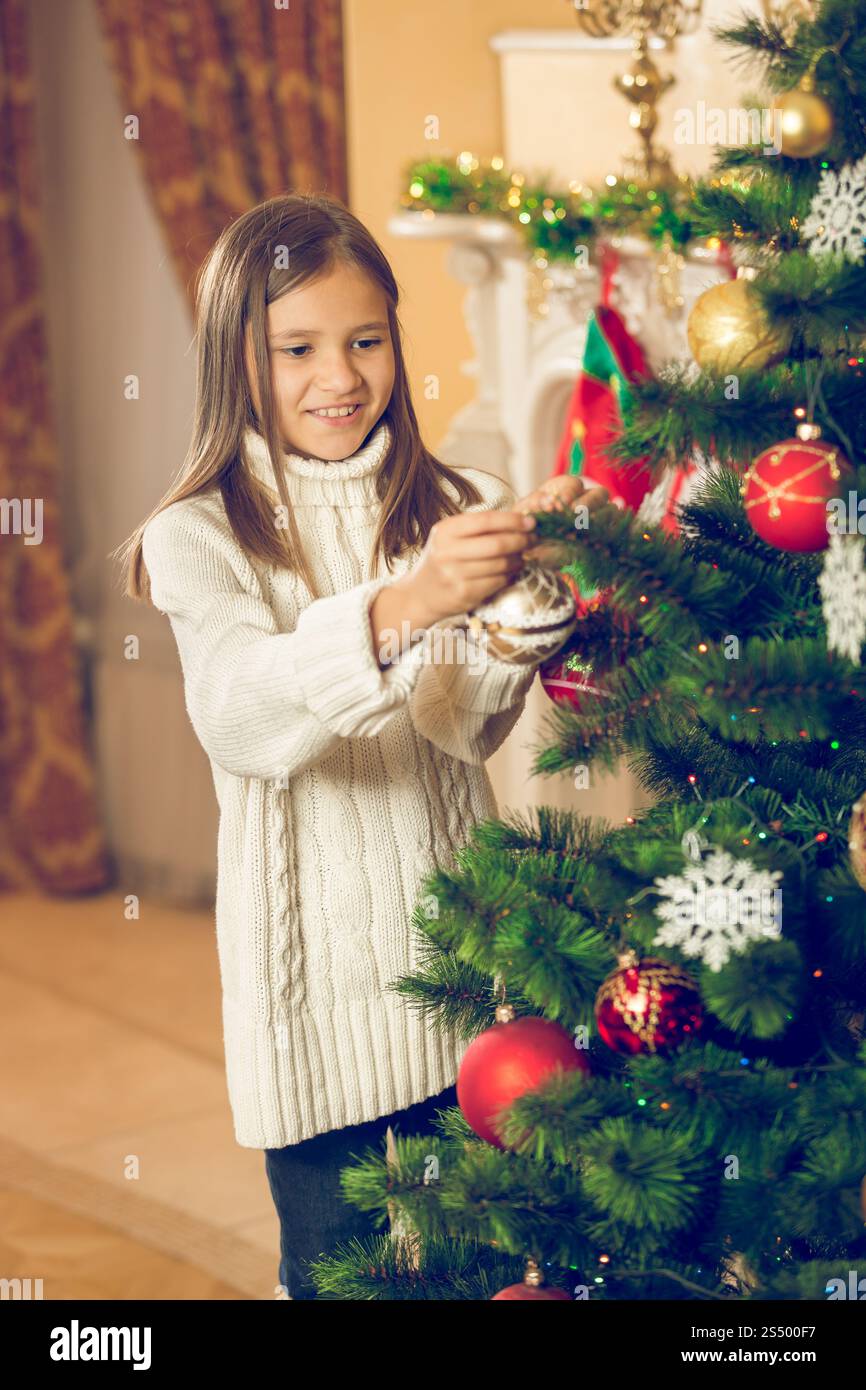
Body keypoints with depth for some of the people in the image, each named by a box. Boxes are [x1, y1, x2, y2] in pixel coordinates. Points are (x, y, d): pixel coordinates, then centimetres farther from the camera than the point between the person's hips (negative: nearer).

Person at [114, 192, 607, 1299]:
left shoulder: (450, 507, 4)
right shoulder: (199, 539, -6)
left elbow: (466, 728, -10)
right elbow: (241, 718, -26)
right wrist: (400, 606, -41)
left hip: (454, 949, 3)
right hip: (315, 973, -2)